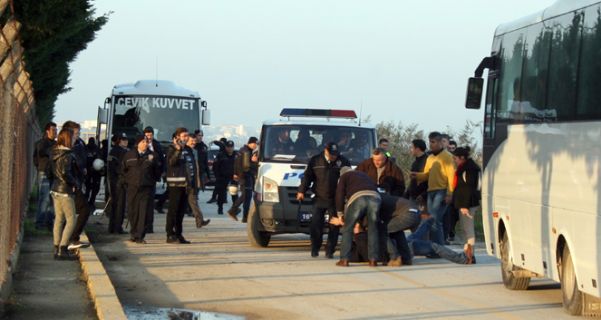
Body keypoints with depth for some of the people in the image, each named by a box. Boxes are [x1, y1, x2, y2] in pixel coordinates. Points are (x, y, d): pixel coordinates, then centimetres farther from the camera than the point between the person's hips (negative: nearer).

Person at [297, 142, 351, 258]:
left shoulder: (344, 162, 1)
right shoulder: (315, 161, 2)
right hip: (320, 198, 0)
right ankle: (315, 249, 12)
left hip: (335, 200, 0)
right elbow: (307, 176, 7)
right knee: (316, 224, -2)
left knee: (334, 226, 0)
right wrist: (302, 191, 1)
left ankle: (330, 251, 7)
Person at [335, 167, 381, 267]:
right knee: (373, 229, 14)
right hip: (375, 198, 4)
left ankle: (344, 259, 3)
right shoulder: (364, 175, 43)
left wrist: (340, 213, 19)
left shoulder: (344, 176, 28)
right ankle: (373, 259, 8)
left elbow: (340, 193, 15)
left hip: (357, 198, -4)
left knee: (347, 228, 8)